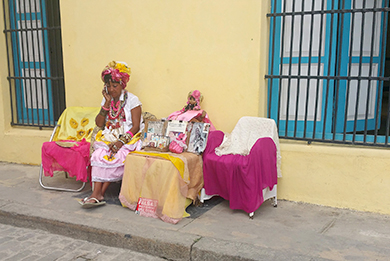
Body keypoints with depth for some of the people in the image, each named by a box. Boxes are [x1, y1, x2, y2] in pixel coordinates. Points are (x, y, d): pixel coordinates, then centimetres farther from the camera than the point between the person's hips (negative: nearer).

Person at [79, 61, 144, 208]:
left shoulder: (132, 100, -3)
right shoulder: (106, 99, 13)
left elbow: (136, 126, -9)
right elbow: (99, 123, 5)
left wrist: (121, 141, -21)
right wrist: (107, 103, -4)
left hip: (128, 139, -4)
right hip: (109, 137, 4)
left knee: (114, 157, -31)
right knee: (98, 154, -26)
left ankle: (99, 194, -23)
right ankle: (97, 194, -32)